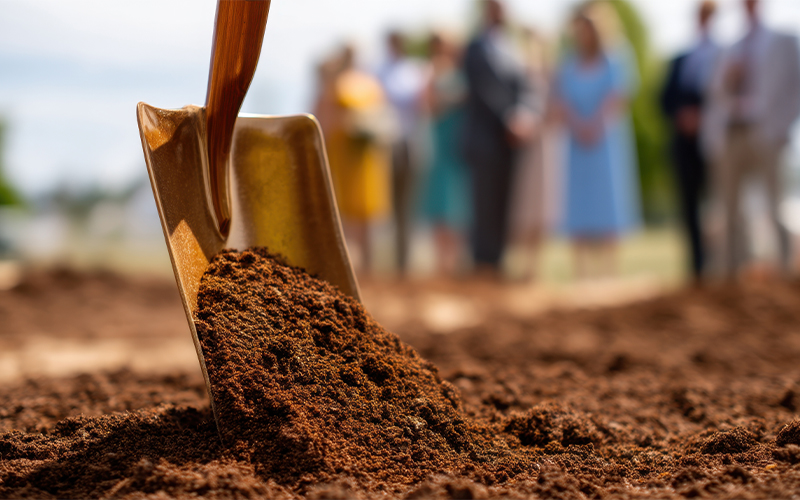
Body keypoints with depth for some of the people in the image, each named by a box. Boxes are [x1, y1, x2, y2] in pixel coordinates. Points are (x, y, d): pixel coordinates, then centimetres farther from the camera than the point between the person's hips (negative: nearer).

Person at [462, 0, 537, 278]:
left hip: (510, 138, 7)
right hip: (487, 137, -7)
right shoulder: (479, 46, -7)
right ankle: (484, 262, 2)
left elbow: (521, 87, 12)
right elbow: (489, 88, -16)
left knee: (502, 201, 9)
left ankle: (496, 260, 15)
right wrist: (511, 119, -21)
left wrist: (524, 116, -5)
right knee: (486, 200, -4)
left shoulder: (511, 47, 15)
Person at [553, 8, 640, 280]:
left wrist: (597, 125, -17)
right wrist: (577, 126, -15)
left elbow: (618, 99, -5)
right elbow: (561, 103, 3)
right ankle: (581, 274, 2)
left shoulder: (616, 59, 3)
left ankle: (608, 269, -1)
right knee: (579, 213, -1)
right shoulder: (567, 66, 9)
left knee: (608, 212, -4)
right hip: (577, 145, 2)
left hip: (608, 143, -2)